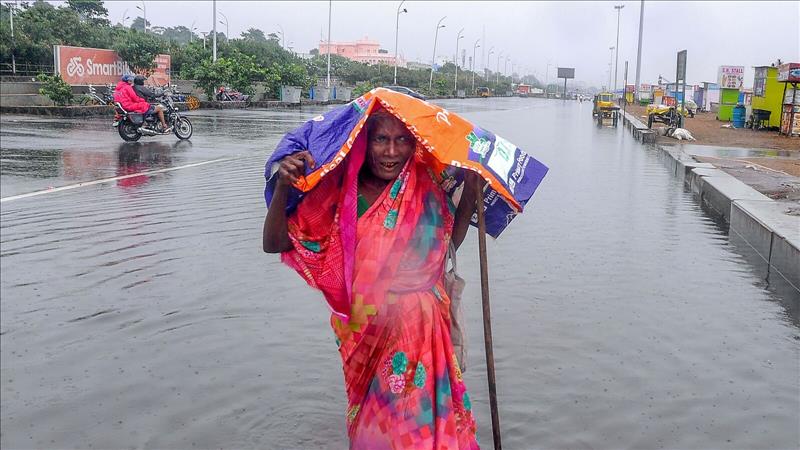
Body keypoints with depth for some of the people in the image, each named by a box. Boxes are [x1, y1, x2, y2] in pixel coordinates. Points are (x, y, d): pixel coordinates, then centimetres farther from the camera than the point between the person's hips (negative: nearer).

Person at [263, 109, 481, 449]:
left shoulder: (425, 188, -3)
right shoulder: (341, 195, -11)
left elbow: (449, 242, 11)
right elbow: (275, 242, -11)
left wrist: (470, 189, 0)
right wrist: (283, 187, -26)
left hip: (423, 327, 2)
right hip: (369, 330, -2)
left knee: (423, 413, 14)